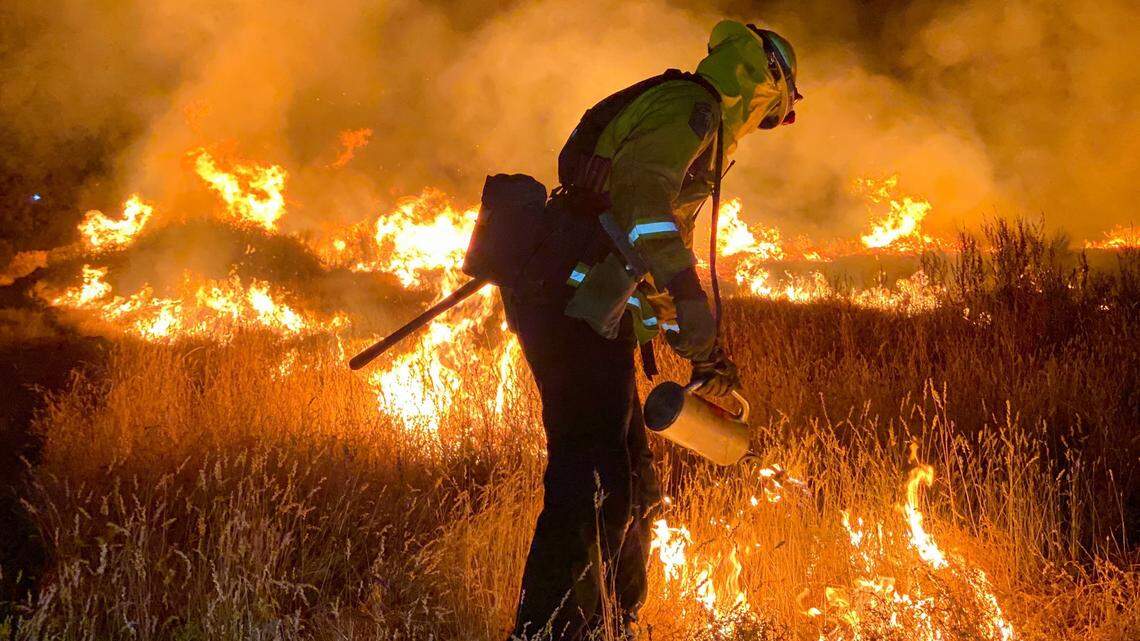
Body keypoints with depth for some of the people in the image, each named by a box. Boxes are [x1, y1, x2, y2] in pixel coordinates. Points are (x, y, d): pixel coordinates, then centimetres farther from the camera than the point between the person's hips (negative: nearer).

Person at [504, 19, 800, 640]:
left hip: (584, 308, 11)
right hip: (574, 301, -11)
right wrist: (687, 293, -33)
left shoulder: (700, 129, 27)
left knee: (631, 482, 17)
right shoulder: (692, 107, -6)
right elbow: (638, 185, -26)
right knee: (593, 480, -16)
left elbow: (671, 238, 35)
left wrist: (707, 351, 32)